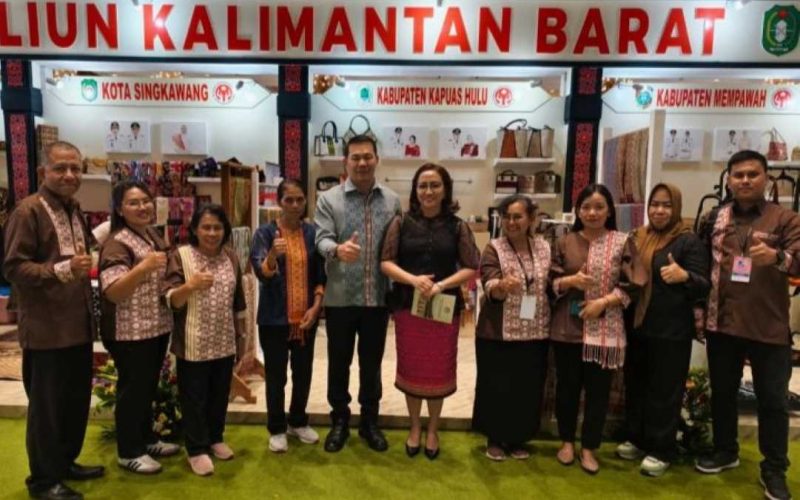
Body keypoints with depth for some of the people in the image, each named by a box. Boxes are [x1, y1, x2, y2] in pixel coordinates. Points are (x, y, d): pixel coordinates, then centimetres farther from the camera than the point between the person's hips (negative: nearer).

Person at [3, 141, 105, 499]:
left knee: (77, 400, 18)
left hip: (78, 325, 8)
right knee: (46, 406, 5)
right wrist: (64, 269, -28)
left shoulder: (74, 210, 13)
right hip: (46, 329, -8)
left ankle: (65, 462, 36)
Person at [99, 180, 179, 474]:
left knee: (149, 386, 20)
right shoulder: (117, 244, -17)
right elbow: (112, 293, -25)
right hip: (130, 332, -8)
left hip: (157, 326, 8)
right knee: (133, 389, 5)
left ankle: (147, 439, 36)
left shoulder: (153, 235, 9)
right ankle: (128, 452, 21)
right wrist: (144, 266, -35)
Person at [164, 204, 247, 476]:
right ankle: (197, 449, 24)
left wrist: (242, 337, 13)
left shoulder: (231, 257, 5)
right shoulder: (181, 256, -9)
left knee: (220, 395, 17)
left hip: (225, 342, 4)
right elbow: (171, 301, -12)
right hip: (194, 344, -4)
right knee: (194, 398, 8)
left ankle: (215, 438, 37)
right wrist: (190, 285, -32)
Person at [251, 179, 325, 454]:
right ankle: (277, 429, 24)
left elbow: (320, 274, 5)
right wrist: (273, 254, -39)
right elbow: (261, 273, -18)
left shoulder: (313, 232, 2)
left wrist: (316, 306, -7)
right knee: (276, 375, 7)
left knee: (303, 372, 13)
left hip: (305, 316, 3)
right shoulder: (265, 232, -7)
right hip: (274, 317, -3)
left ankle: (298, 422, 33)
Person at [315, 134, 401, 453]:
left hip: (378, 297, 2)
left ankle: (369, 421, 31)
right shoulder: (329, 199, -1)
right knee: (339, 363, 11)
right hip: (340, 298, -1)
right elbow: (322, 238, -13)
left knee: (372, 363, 14)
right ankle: (340, 420, 30)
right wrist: (338, 250, -36)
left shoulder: (392, 201, 6)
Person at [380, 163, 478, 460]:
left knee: (439, 370, 11)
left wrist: (442, 285, -17)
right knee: (411, 368, 12)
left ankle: (433, 430, 31)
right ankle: (414, 427, 33)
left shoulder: (457, 227, -1)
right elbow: (386, 262, -4)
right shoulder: (401, 223, -1)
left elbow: (470, 269, -2)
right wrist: (414, 279, -20)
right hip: (408, 307, 0)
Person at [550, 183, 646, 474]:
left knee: (598, 391, 7)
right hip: (567, 328, 1)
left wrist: (603, 301, -14)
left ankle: (589, 448, 23)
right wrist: (569, 281, -15)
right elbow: (549, 282, 5)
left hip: (605, 329, -1)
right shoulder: (565, 242, 5)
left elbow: (633, 285, -2)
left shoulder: (623, 242, 0)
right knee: (567, 387, 11)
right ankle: (567, 442, 29)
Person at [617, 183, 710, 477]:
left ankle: (662, 450, 19)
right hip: (637, 326, 6)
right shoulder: (638, 237, 7)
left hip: (671, 331, -5)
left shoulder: (688, 241, -8)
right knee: (635, 385, 15)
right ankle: (638, 439, 31)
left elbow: (704, 288, -13)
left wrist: (684, 276, -32)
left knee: (664, 391, 4)